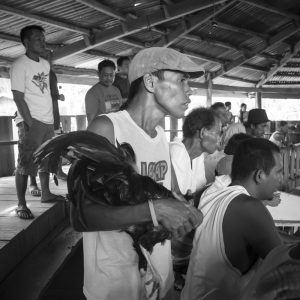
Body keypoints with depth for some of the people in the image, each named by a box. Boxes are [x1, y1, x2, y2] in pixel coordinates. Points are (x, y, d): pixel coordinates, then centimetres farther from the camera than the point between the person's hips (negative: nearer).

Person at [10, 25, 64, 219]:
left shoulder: (46, 64, 16)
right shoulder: (20, 65, -6)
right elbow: (18, 98, -11)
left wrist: (53, 119, 11)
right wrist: (29, 123, -18)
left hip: (48, 121, 7)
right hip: (31, 122, -7)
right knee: (25, 163, -5)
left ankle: (46, 194, 28)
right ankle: (21, 205, 2)